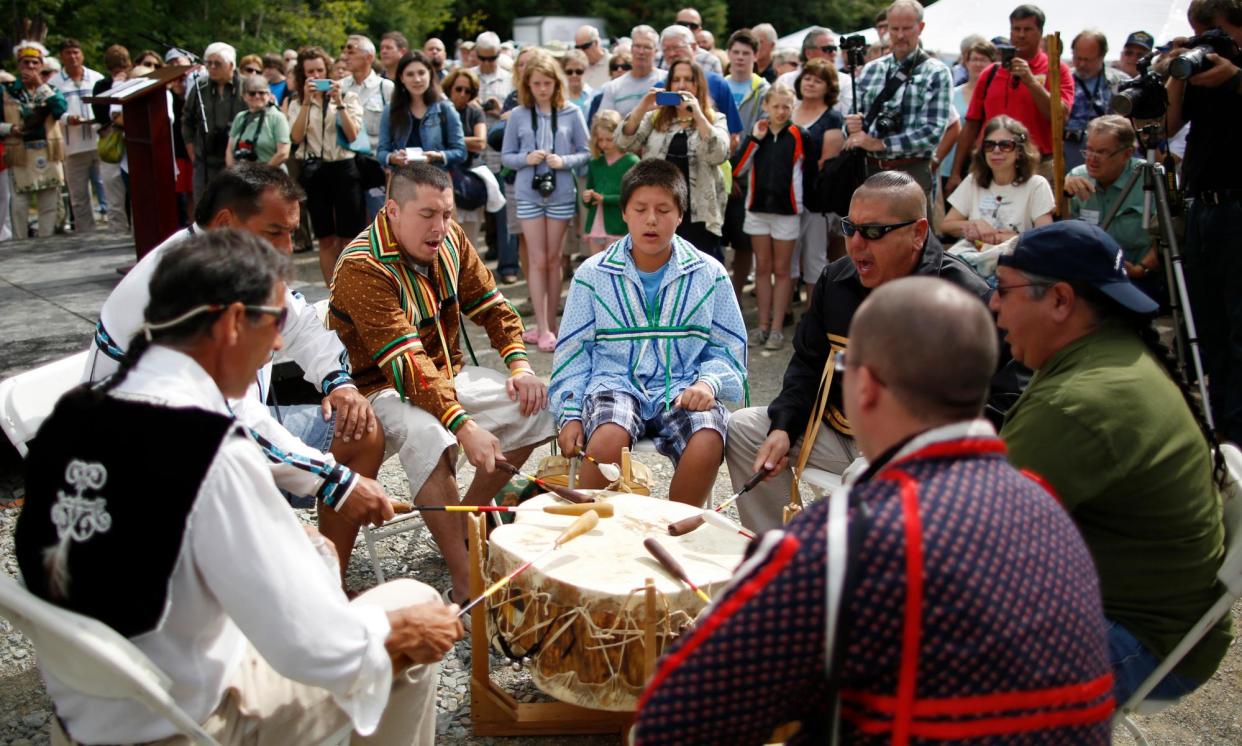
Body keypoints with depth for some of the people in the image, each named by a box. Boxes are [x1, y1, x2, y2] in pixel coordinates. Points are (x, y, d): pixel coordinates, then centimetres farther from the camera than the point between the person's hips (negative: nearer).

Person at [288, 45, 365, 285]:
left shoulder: (348, 97, 4)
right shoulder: (297, 103, 10)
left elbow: (352, 135, -7)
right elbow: (296, 137, -6)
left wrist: (338, 102, -14)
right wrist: (307, 101, -10)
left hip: (344, 167, -2)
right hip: (313, 171, 2)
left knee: (349, 237, -1)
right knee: (325, 239, 7)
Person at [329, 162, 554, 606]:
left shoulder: (450, 240, -1)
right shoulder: (363, 268, -24)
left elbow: (491, 305, 7)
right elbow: (407, 364, -32)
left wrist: (519, 365, -11)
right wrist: (465, 426, -41)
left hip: (446, 377, 8)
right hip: (380, 391, -7)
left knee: (536, 404, -7)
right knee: (426, 433, -38)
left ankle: (467, 520, 5)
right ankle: (465, 582, -31)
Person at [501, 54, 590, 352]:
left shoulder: (571, 113, -2)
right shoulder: (518, 115, 0)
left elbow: (585, 152, 1)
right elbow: (506, 156, 5)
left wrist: (564, 161, -16)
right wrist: (526, 158, -14)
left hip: (561, 193, 0)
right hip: (529, 193, 0)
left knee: (553, 259, 10)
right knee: (538, 260, 1)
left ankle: (550, 322, 21)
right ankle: (543, 327, 4)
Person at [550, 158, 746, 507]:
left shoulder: (709, 275, 7)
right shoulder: (594, 274, 7)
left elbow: (728, 350, 10)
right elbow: (573, 353, 10)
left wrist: (708, 383, -11)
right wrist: (570, 414, 0)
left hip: (682, 389, 1)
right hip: (615, 384, 0)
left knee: (707, 443, -31)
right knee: (608, 437, -34)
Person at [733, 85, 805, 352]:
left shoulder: (798, 135, -5)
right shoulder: (757, 133, 5)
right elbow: (737, 169, -5)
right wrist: (754, 138, -10)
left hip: (786, 210, -3)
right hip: (757, 208, 3)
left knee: (781, 270, 5)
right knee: (762, 268, 9)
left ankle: (777, 328, 9)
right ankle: (763, 325, 16)